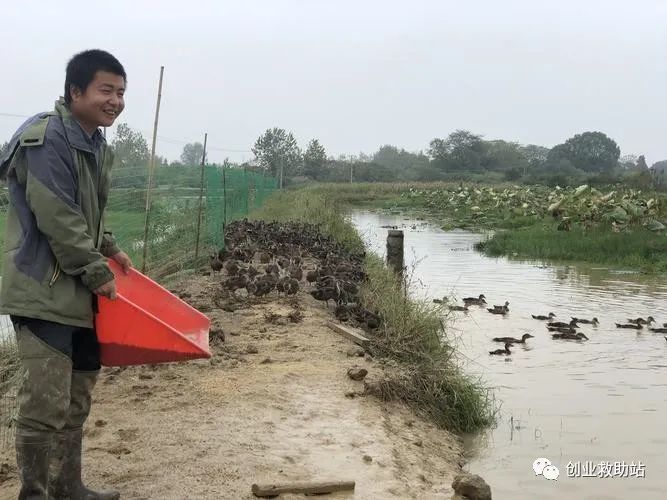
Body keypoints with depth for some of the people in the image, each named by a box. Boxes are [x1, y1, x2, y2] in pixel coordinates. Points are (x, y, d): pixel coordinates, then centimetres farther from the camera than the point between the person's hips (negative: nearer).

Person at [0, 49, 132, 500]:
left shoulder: (95, 144, 13)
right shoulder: (48, 139, -17)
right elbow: (57, 219, -22)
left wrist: (108, 249, 15)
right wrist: (98, 272, -16)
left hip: (79, 290, 10)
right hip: (45, 291, -10)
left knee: (77, 398, 16)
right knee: (46, 404, -6)